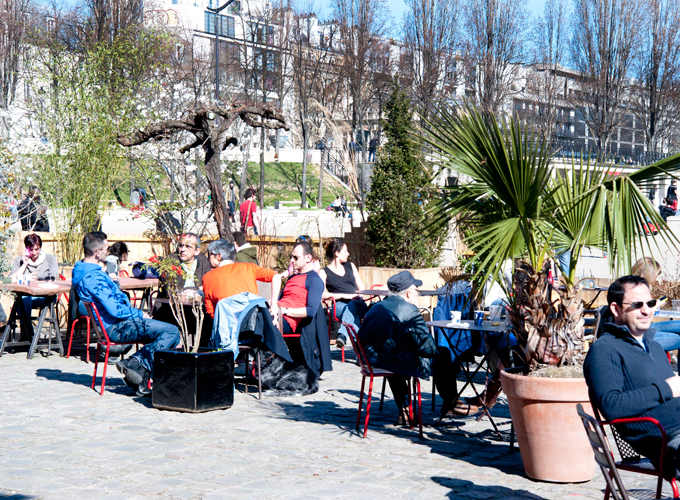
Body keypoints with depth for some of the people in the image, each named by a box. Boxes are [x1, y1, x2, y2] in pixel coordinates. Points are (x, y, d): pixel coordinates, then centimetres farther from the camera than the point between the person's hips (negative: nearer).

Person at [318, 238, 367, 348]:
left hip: (358, 303, 2)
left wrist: (355, 295, -2)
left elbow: (362, 289, 22)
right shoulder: (324, 272, 10)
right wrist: (344, 295, -14)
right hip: (339, 305, -2)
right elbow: (322, 294, -7)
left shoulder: (350, 266, 26)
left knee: (352, 306, -37)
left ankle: (342, 335, -56)